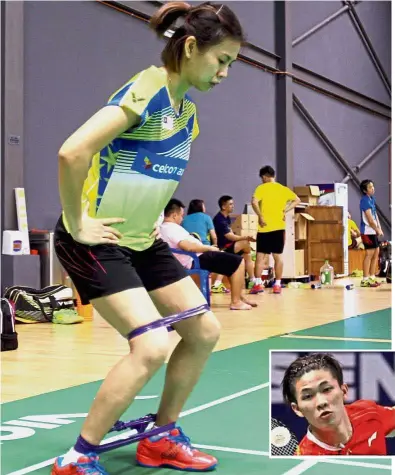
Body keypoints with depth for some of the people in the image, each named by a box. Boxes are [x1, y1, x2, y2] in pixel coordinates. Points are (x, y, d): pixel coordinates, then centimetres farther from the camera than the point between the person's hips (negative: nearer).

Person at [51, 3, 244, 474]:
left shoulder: (187, 110, 8)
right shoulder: (145, 91, -21)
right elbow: (72, 152, -32)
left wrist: (149, 217, 14)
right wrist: (78, 223, -23)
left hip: (144, 241, 9)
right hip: (96, 241, -9)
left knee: (203, 331, 7)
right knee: (151, 346, -20)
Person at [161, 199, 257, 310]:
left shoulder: (163, 229, 14)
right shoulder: (172, 228, -19)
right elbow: (188, 246, -30)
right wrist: (209, 248, -15)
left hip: (193, 259, 12)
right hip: (195, 260, -12)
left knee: (232, 261, 22)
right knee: (238, 261, -9)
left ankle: (239, 297, 23)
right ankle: (236, 301, -7)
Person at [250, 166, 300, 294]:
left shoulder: (261, 188, -4)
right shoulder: (283, 189, 9)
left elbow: (254, 202, -20)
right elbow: (297, 200, 7)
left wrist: (260, 217, -12)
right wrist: (285, 210, 4)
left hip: (265, 227, -3)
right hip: (279, 227, 3)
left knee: (260, 255, 2)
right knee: (278, 256, 7)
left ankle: (258, 284, -6)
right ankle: (277, 285, 7)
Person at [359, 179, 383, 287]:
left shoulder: (372, 199, 13)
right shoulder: (365, 201, -16)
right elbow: (370, 219, -17)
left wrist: (379, 228, 5)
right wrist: (378, 230, -7)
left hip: (373, 231, 9)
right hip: (367, 231, -9)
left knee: (376, 252, 12)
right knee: (369, 254, -7)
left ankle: (372, 277, 21)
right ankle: (365, 280, -3)